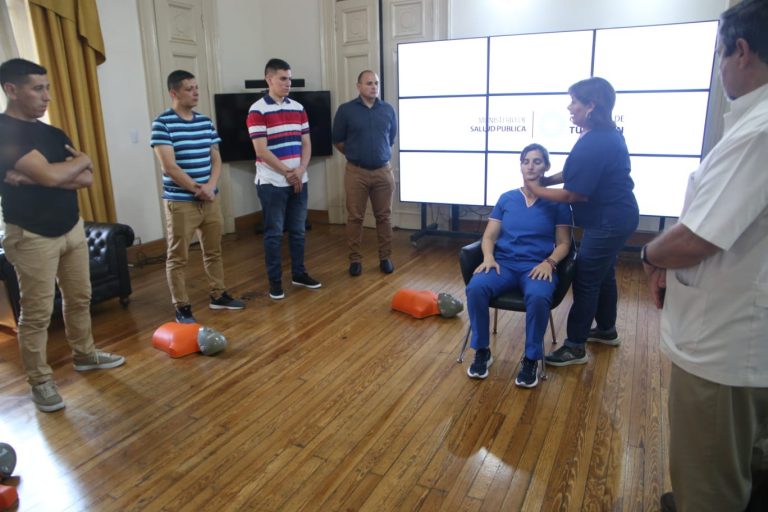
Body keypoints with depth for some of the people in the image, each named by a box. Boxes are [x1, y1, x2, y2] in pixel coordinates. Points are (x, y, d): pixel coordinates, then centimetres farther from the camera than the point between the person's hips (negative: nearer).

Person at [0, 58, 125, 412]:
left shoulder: (53, 133, 8)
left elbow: (87, 179, -2)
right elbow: (51, 176, -27)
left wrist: (36, 177, -16)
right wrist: (82, 160, -7)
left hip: (72, 228, 7)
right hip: (32, 236, -7)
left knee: (79, 298, 17)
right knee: (37, 312, 2)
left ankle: (84, 355, 35)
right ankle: (40, 381, 16)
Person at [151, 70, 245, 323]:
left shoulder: (206, 122, 9)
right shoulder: (162, 124, -9)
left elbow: (216, 159, 8)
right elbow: (169, 166, -15)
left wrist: (210, 186, -9)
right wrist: (197, 189, -13)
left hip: (211, 199, 6)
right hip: (180, 202, -6)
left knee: (213, 251, 15)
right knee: (178, 257, 2)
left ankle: (218, 295, 30)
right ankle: (182, 307, 12)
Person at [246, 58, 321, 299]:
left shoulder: (298, 108, 10)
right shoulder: (257, 110, -8)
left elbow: (306, 143, 9)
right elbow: (261, 150, -14)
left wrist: (300, 170, -7)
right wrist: (288, 173, -12)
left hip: (299, 181, 6)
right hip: (272, 183, -5)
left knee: (298, 230, 13)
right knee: (274, 233, 2)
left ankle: (299, 273, 26)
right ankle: (274, 280, 13)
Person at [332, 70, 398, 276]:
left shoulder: (388, 110, 5)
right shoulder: (346, 110, -3)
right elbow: (338, 141, 5)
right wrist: (355, 155, 12)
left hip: (383, 171, 2)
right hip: (356, 172, -2)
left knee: (383, 217, 8)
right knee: (355, 218, 3)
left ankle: (385, 258, 18)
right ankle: (355, 259, 14)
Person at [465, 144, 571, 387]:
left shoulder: (557, 202, 8)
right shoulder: (506, 198, 14)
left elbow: (564, 243, 5)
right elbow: (489, 236, 10)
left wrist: (549, 262, -15)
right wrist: (488, 257, -11)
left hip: (537, 266, -2)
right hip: (504, 262, 2)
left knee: (538, 297, -38)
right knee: (475, 288, -31)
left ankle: (531, 358, -15)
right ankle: (482, 351, -11)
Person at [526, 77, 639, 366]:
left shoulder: (593, 143, -25)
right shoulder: (606, 134, 8)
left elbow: (572, 194, -22)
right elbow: (579, 173, 15)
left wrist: (537, 190, -9)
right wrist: (546, 179, 5)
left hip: (608, 221, -10)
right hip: (616, 216, 10)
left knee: (585, 280, -3)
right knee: (603, 274, 22)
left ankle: (575, 347, 7)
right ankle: (606, 330, 39)